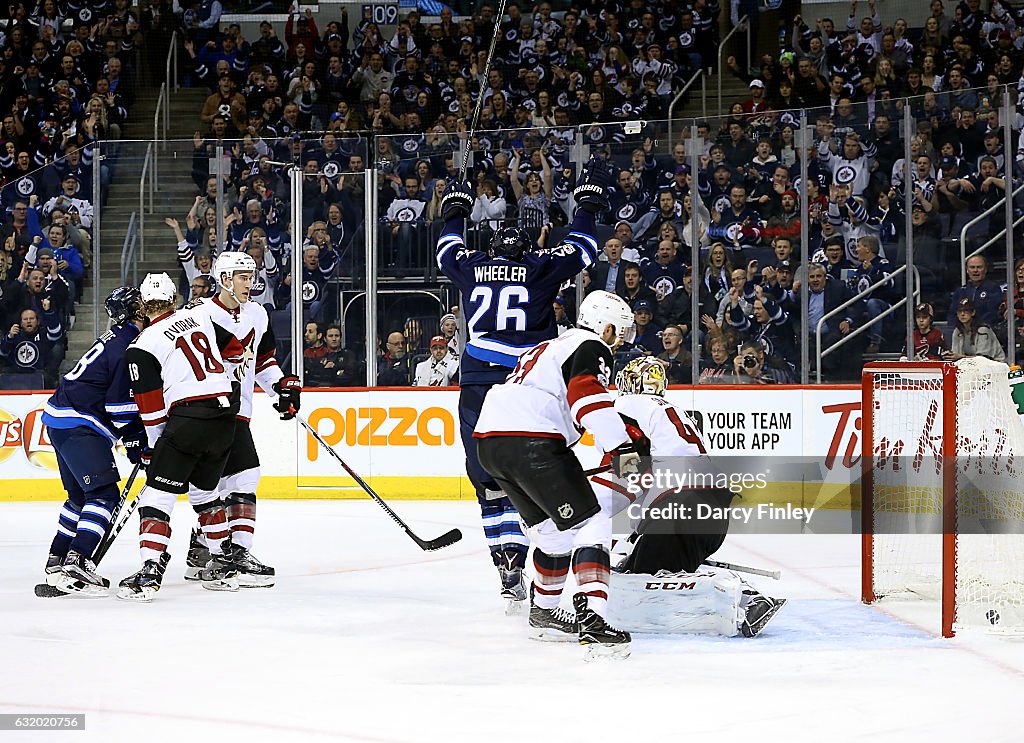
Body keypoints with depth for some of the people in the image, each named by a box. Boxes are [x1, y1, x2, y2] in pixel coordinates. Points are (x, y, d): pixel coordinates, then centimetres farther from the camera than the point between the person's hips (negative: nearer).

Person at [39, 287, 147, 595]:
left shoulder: (119, 338, 15)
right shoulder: (127, 347, -17)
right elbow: (121, 407, -17)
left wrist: (138, 441, 21)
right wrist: (136, 445, -9)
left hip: (63, 422, 11)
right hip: (77, 426, -11)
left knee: (81, 495, 19)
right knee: (104, 494, -16)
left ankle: (57, 561, 25)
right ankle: (75, 566, -25)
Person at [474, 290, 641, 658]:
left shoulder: (553, 346, 30)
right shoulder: (592, 348, -1)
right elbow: (587, 394, -20)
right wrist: (620, 447, -29)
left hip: (490, 441, 9)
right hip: (532, 444, -9)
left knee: (555, 531, 24)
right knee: (590, 526, -9)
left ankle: (543, 613, 36)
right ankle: (590, 622, -24)